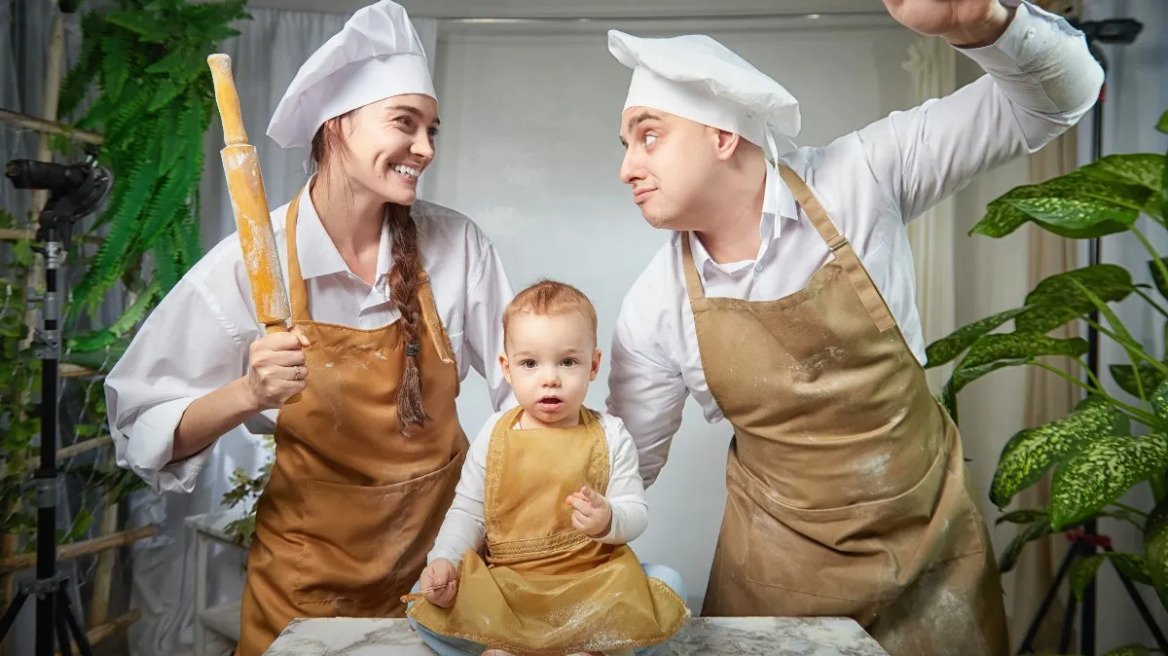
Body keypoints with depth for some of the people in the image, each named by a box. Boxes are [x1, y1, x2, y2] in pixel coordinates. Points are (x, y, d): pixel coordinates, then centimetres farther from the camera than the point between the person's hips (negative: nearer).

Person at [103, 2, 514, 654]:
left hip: (441, 554, 2)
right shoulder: (251, 261, -17)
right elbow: (146, 434, -13)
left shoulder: (457, 244, -11)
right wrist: (248, 394, -30)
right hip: (310, 580, -2)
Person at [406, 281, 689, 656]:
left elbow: (636, 513, -4)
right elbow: (468, 512, 5)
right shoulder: (493, 436, 1)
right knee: (425, 596, -18)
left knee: (668, 583, -23)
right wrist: (445, 559, -13)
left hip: (595, 581, -1)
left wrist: (608, 519, -26)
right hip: (504, 584, 1)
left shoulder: (610, 437, -1)